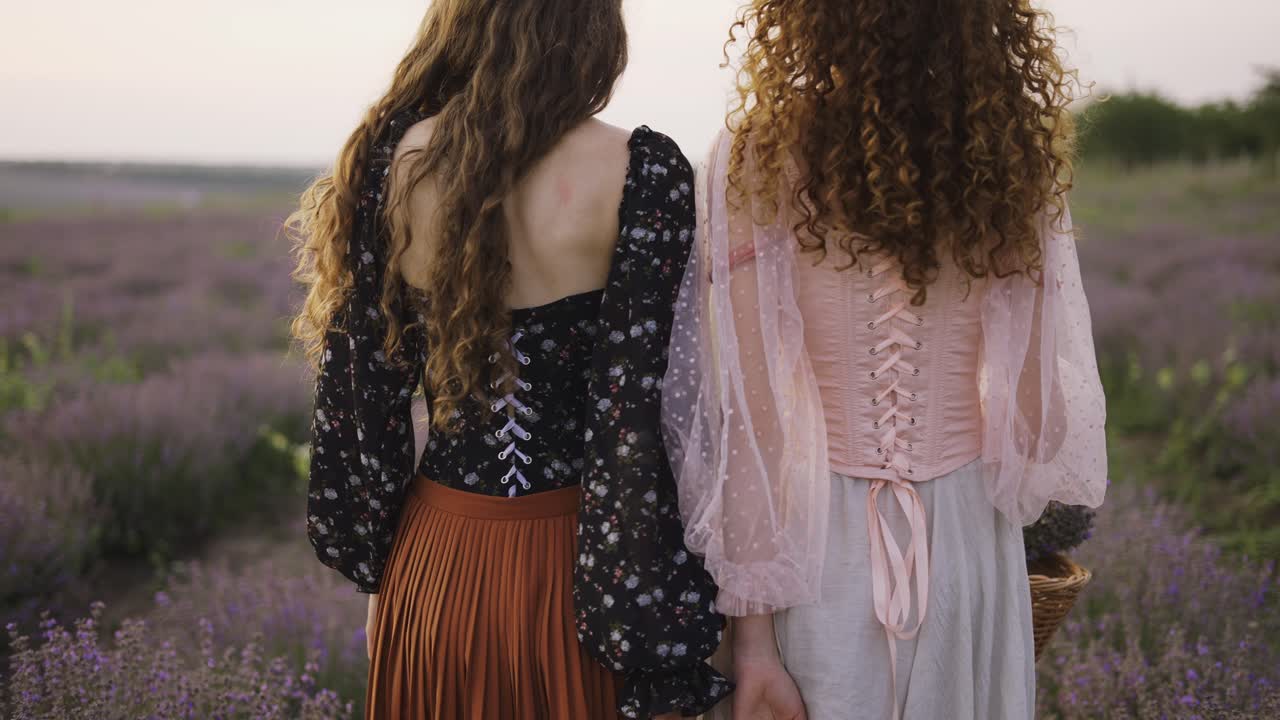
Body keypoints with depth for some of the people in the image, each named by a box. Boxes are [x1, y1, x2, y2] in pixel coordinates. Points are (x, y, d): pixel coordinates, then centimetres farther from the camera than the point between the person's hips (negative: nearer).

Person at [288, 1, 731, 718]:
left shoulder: (393, 154, -5)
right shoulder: (642, 173, -16)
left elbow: (361, 379, 1)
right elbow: (631, 422, -16)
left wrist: (377, 572, 14)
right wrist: (657, 646, -8)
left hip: (432, 572, 4)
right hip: (572, 573, -3)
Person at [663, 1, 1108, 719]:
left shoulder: (761, 155, -14)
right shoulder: (1016, 156, -5)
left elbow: (747, 411, -15)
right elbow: (1035, 400, 2)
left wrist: (750, 620, -10)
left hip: (814, 543, -3)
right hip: (969, 541, 3)